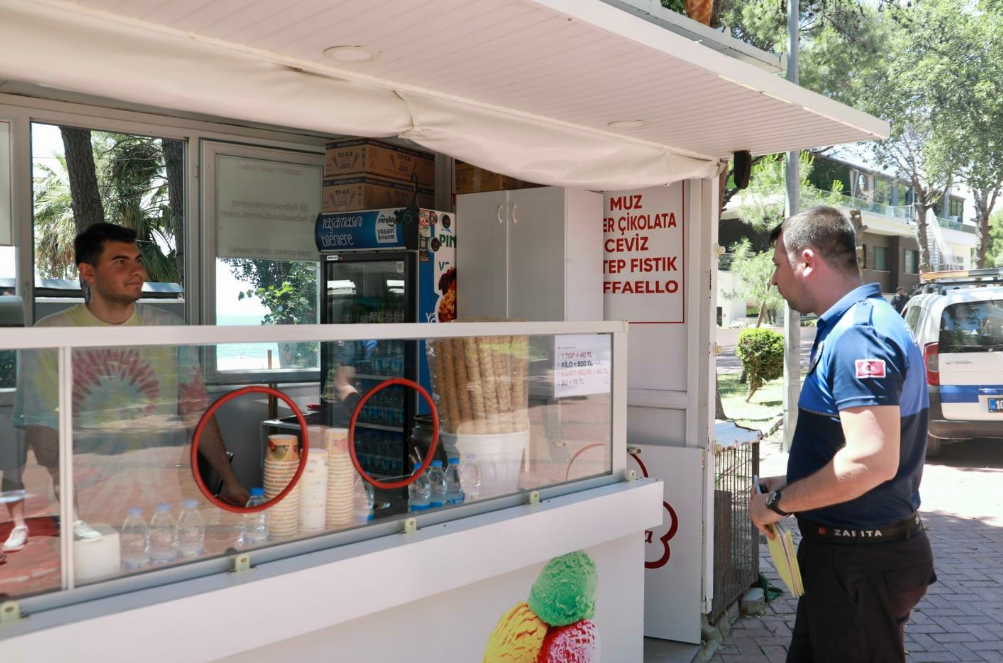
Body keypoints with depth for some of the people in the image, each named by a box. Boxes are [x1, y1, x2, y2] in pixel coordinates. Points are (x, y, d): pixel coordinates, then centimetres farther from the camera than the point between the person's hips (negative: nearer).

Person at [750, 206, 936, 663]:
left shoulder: (859, 335, -23)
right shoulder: (847, 328, 11)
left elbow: (871, 461, -32)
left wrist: (780, 503, -19)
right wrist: (791, 486, 13)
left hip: (862, 561, -10)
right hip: (845, 549, 10)